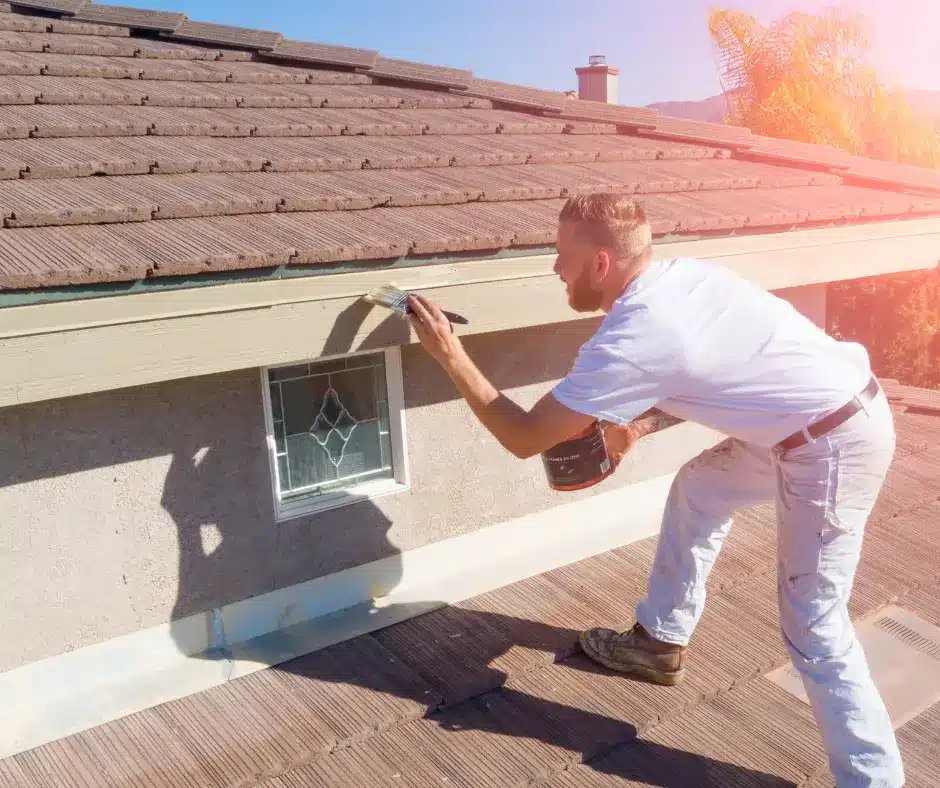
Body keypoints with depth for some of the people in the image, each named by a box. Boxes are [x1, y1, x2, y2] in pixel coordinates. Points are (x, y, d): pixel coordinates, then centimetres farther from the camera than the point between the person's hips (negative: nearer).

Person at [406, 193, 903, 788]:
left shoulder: (629, 340, -23)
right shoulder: (678, 275, 3)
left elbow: (525, 438, -13)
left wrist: (452, 358, -6)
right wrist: (643, 422, 3)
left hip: (833, 446, -10)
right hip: (839, 408, 10)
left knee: (813, 629, -1)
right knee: (698, 489, 21)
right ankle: (661, 642, 36)